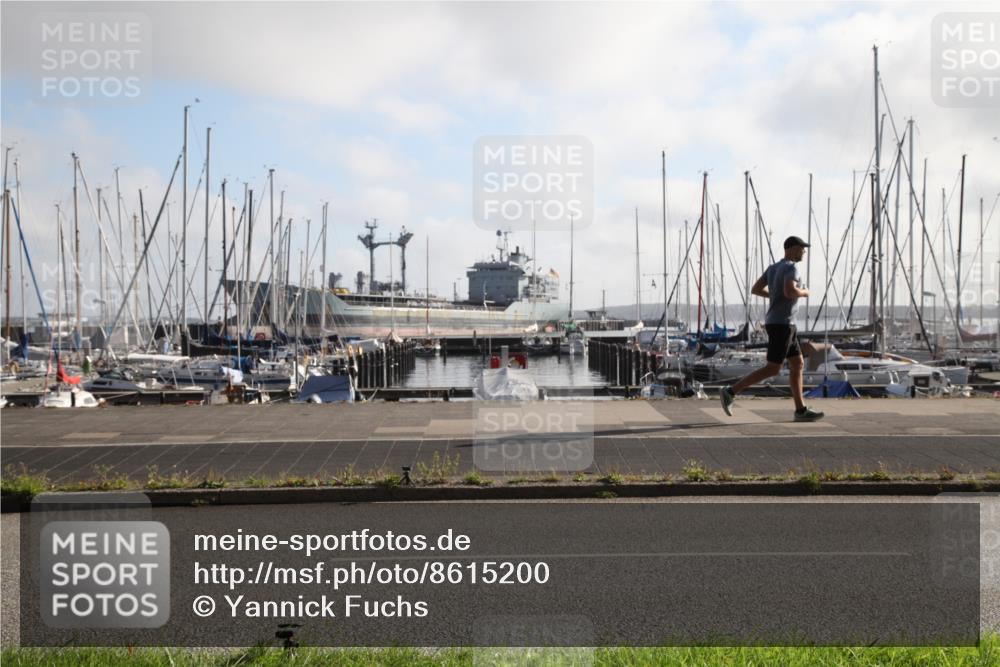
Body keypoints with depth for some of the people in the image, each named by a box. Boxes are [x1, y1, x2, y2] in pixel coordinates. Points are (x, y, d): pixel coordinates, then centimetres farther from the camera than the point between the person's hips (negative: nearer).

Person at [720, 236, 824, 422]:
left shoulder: (774, 267, 13)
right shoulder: (791, 268, -15)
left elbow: (755, 289, 15)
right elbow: (790, 292, -31)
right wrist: (803, 292, -9)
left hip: (779, 324, 10)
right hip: (781, 325, -10)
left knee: (797, 364, 11)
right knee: (772, 370, -8)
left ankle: (801, 410, 11)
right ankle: (731, 392, -10)